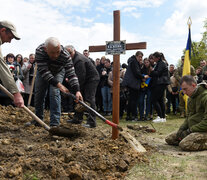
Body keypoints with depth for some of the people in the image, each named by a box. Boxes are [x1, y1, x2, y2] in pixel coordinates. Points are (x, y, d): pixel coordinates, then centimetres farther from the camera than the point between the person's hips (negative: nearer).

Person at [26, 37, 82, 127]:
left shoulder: (65, 55, -37)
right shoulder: (39, 51, -38)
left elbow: (71, 74, -36)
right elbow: (44, 71, -39)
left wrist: (77, 91, -49)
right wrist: (58, 85, -46)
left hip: (58, 72, -1)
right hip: (42, 72, 2)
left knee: (54, 93, -19)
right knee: (38, 94, 4)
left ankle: (55, 123, -16)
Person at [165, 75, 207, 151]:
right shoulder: (191, 97, 12)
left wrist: (189, 131, -18)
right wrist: (182, 129, 0)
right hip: (191, 129, 9)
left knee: (184, 145, -29)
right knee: (169, 139, 2)